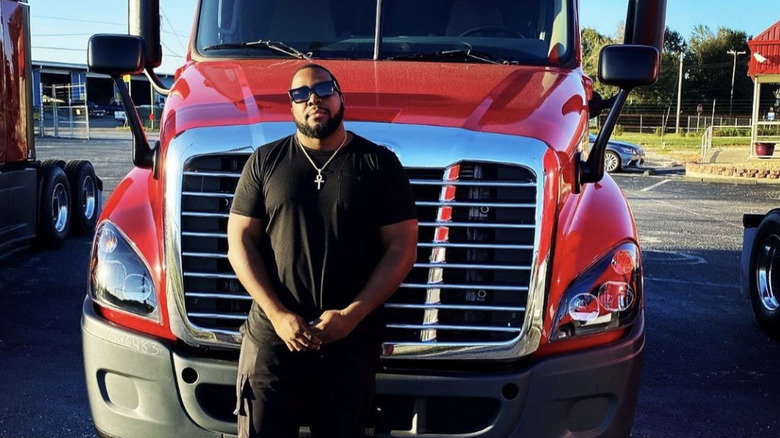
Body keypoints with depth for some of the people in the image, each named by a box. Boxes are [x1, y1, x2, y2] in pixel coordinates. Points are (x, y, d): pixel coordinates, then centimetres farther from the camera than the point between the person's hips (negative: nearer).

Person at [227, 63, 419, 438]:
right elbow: (240, 242, 2)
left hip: (352, 343, 0)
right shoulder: (265, 162, 5)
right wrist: (277, 314, -10)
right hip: (273, 339, 1)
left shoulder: (379, 163, 1)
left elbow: (401, 248, -2)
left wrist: (352, 315, -12)